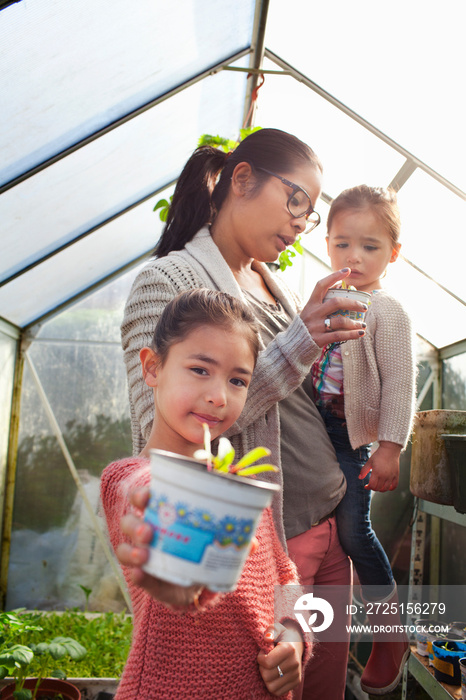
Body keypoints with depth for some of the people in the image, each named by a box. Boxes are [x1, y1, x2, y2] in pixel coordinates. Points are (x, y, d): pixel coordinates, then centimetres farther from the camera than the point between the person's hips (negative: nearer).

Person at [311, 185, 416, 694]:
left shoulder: (387, 312, -10)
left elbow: (399, 385, -14)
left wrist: (390, 448, -18)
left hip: (354, 436, -6)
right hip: (312, 432, 7)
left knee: (353, 529, -4)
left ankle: (391, 630, 18)